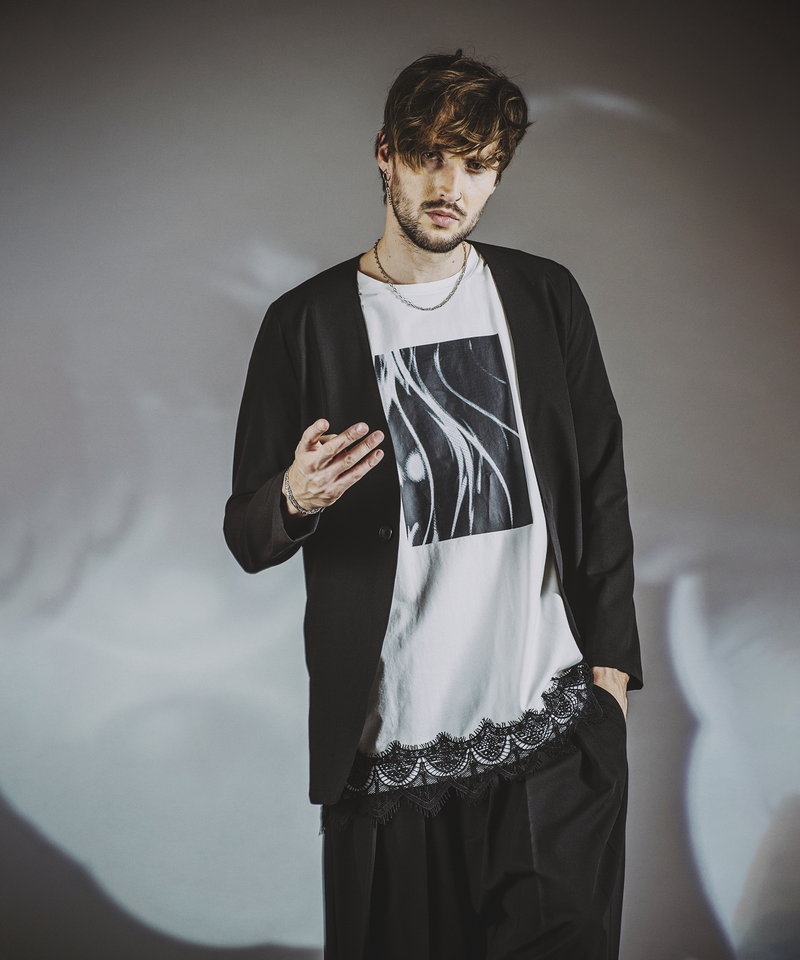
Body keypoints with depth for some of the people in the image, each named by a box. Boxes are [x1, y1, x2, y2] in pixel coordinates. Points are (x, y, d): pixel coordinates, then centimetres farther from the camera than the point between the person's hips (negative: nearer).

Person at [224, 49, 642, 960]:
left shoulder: (545, 298, 6)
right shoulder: (306, 321, -1)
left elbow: (601, 489, 10)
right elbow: (247, 538, 2)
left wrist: (611, 661, 5)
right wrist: (294, 501, -20)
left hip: (556, 726, 2)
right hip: (390, 743, -1)